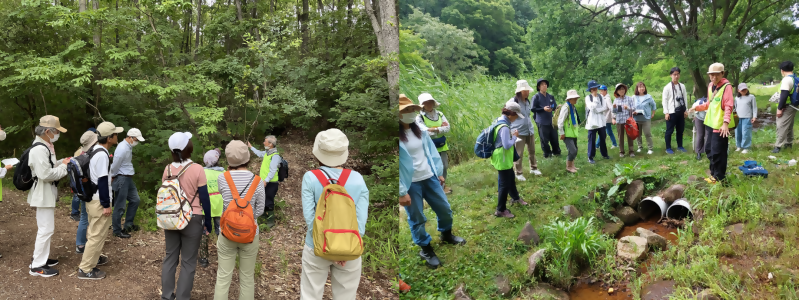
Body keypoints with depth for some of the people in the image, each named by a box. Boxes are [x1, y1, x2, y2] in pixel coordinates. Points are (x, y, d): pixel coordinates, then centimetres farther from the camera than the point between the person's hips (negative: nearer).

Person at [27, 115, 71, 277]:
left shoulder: (46, 146, 10)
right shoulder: (39, 149, -24)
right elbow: (46, 174, -28)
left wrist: (64, 162, 2)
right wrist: (64, 166, -17)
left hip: (48, 194, 11)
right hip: (43, 195, -11)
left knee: (47, 228, 20)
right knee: (46, 229, -5)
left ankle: (41, 258, 32)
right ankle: (37, 266, 2)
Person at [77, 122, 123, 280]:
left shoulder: (95, 150, 8)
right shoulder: (102, 155, -23)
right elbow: (102, 181, -23)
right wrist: (106, 205, -19)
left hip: (92, 198, 10)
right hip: (99, 201, -10)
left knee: (93, 232, 24)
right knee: (97, 235, -2)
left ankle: (93, 257, 40)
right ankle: (85, 269, 5)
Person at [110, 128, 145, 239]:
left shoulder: (129, 147, 8)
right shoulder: (122, 149, -22)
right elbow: (114, 166, -17)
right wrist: (112, 177, -1)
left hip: (128, 178, 10)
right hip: (121, 179, -10)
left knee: (135, 200, 19)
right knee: (120, 206, 0)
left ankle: (128, 224, 31)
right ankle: (117, 231, 12)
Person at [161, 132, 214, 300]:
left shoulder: (168, 169, 0)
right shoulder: (197, 169, -14)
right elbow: (204, 199, -11)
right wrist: (208, 223, -1)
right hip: (192, 219, -4)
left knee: (170, 257, 15)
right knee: (188, 262, 5)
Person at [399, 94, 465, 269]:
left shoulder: (419, 129, 1)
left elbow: (431, 151, 10)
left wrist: (439, 173, 12)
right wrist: (401, 192, -16)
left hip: (429, 177, 6)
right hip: (410, 184, -6)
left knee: (444, 209, 17)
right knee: (417, 219, 7)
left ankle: (446, 235, 45)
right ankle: (425, 249, 29)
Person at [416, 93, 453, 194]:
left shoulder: (440, 114, 2)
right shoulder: (420, 118, -11)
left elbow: (447, 128, -5)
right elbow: (425, 133, -18)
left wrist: (435, 129, -19)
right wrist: (441, 128, -12)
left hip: (442, 146, 5)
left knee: (444, 167, 14)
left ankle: (442, 185, 33)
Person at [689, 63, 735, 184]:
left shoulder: (727, 86, -14)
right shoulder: (710, 86, 11)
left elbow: (729, 106, -22)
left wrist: (726, 122, -32)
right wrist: (697, 107, 16)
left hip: (721, 125, -9)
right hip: (711, 123, 9)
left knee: (717, 152, -2)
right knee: (709, 149, 17)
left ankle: (719, 177, 11)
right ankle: (714, 172, 32)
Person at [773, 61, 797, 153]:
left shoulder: (786, 80, -19)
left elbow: (784, 95, -25)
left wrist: (779, 108, -22)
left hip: (786, 107, -9)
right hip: (793, 107, 9)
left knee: (781, 126, -9)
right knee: (789, 126, 20)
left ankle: (778, 146, -11)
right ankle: (789, 143, 31)